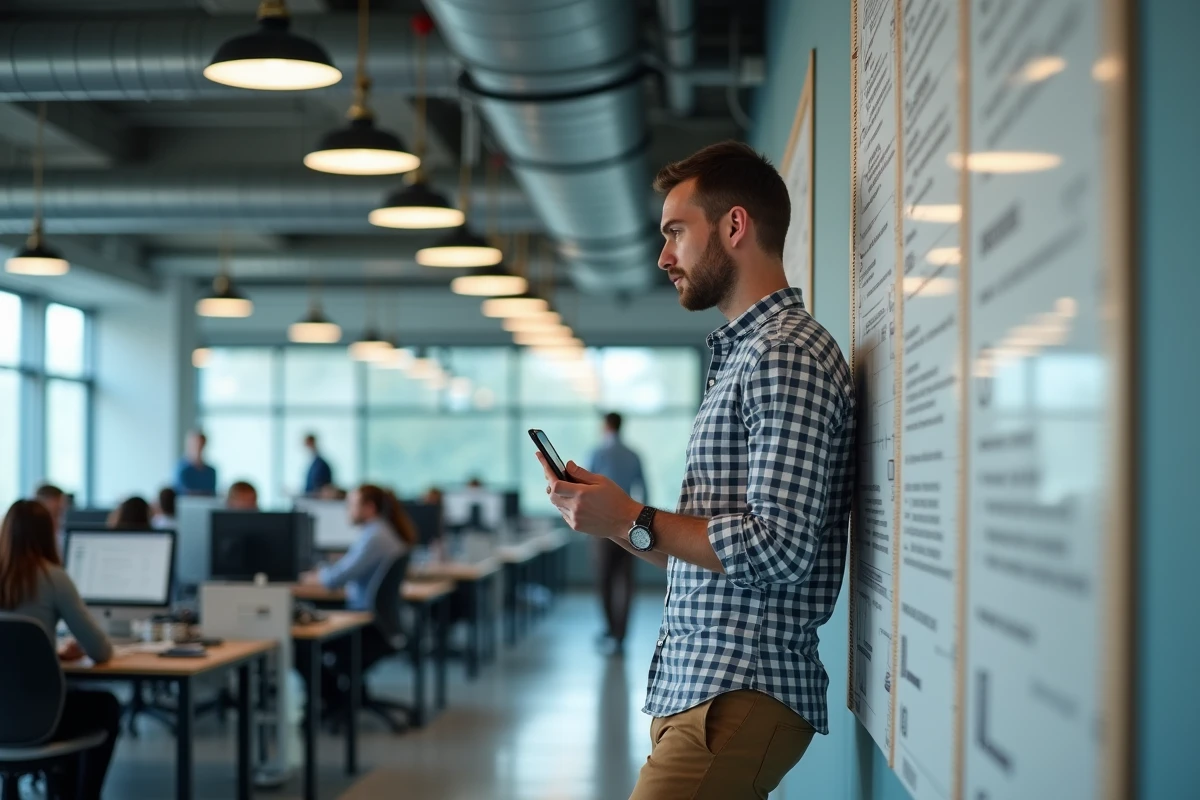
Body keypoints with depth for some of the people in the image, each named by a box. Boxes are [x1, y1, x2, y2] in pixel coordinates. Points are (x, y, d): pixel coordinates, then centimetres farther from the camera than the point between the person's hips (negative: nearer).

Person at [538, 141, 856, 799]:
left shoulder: (787, 355, -11)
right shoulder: (743, 354, 21)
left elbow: (779, 548, -21)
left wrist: (633, 520, -12)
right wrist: (608, 515, 9)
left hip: (739, 699, -10)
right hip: (695, 688, 10)